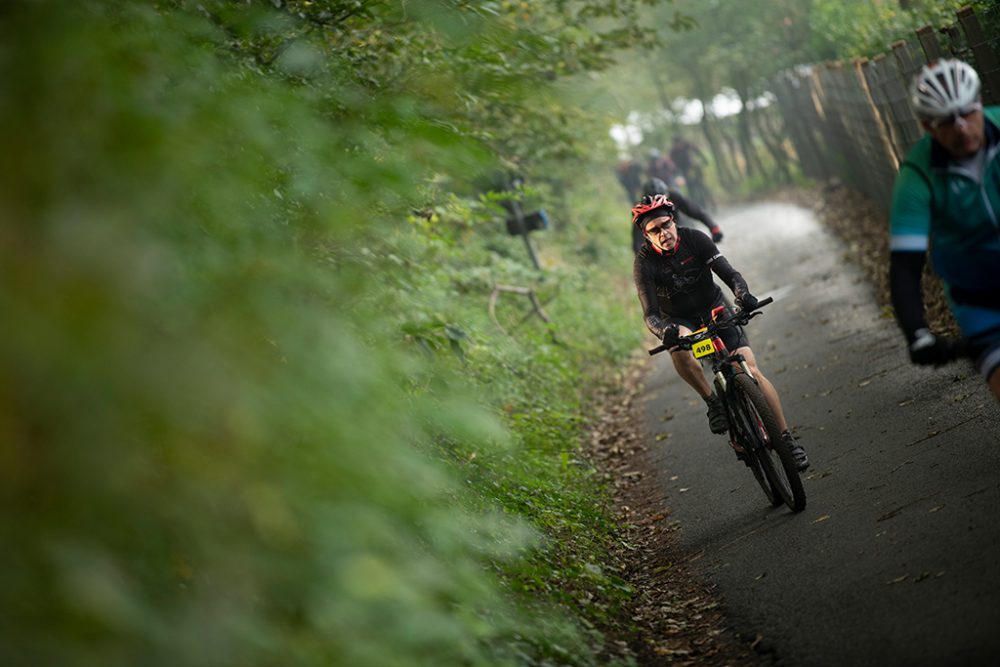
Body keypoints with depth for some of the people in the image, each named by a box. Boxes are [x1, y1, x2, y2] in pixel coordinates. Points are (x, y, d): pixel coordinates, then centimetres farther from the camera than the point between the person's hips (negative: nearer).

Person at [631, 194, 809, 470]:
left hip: (715, 309, 1)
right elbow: (650, 314, -26)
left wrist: (743, 294, -45)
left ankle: (786, 438, -8)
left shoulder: (694, 239, -17)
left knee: (751, 371, -15)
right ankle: (712, 402, -20)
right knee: (679, 345, -39)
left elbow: (729, 273, -22)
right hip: (679, 320, -1)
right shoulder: (644, 262, -21)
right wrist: (665, 331, -49)